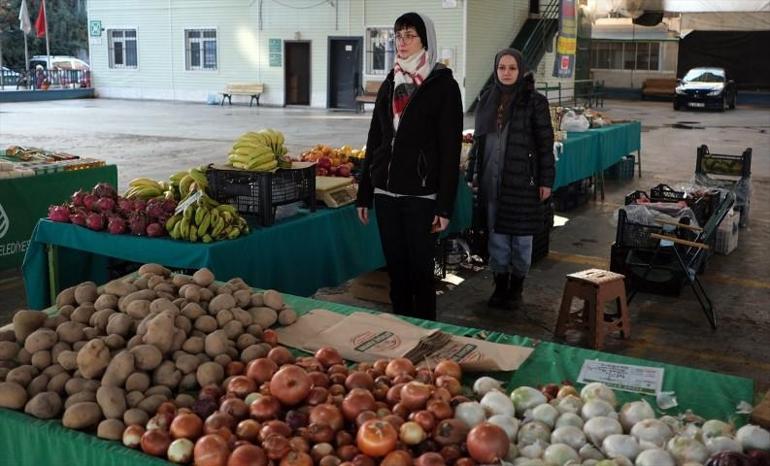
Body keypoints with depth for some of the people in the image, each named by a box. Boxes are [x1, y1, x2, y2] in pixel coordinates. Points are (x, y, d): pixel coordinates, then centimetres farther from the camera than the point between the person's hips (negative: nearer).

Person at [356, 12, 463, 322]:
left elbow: (450, 149, -9)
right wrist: (364, 194, 11)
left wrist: (444, 205, -13)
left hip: (421, 194, -5)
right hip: (385, 192, 5)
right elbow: (374, 141, 14)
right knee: (395, 269, 11)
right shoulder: (390, 84, 12)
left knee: (420, 270, 1)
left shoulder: (443, 85, -5)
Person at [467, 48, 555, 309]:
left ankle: (516, 288, 18)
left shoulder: (534, 101, -5)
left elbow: (545, 143, -5)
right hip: (491, 180, 4)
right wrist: (473, 174, 12)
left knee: (520, 235, 5)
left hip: (522, 180, -4)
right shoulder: (487, 100, 8)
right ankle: (500, 285, 20)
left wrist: (546, 181, -8)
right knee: (495, 234, 8)